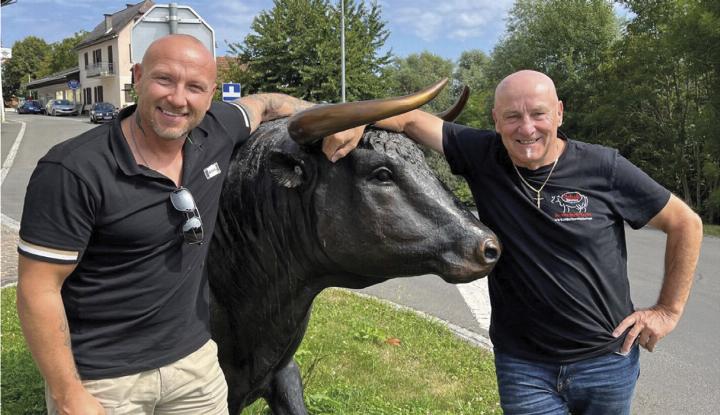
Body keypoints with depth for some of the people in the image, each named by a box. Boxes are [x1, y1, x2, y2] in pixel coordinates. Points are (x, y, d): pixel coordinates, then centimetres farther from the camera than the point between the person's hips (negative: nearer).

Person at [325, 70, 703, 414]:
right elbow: (412, 119, -9)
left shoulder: (603, 168, -11)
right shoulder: (483, 157, -8)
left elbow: (686, 223, 0)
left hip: (608, 362, 1)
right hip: (522, 365, 0)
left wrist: (668, 310, -1)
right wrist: (357, 119, -29)